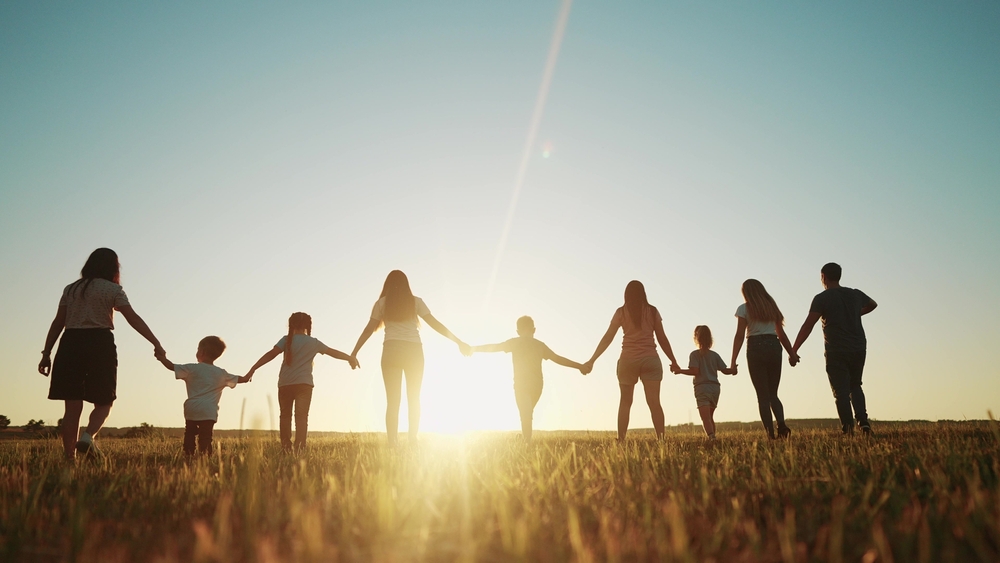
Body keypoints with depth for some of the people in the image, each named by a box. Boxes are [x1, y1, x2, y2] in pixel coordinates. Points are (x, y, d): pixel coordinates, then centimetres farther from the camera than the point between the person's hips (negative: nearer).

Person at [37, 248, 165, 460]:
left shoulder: (71, 289, 15)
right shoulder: (112, 289, 2)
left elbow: (58, 323, 11)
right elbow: (133, 318, -8)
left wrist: (46, 353, 13)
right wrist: (156, 344, -12)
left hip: (70, 344, 4)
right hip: (100, 344, -4)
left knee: (73, 406, 5)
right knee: (104, 403, 7)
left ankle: (70, 458, 2)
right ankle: (88, 436, -21)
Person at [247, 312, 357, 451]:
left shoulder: (287, 340, 1)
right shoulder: (313, 342, 7)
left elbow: (271, 354, -11)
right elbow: (333, 352, 16)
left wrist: (252, 370, -13)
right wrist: (350, 358, 31)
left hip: (285, 384, 0)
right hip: (304, 384, 0)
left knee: (285, 415, 11)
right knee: (301, 417, -1)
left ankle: (286, 447, 4)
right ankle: (299, 447, -12)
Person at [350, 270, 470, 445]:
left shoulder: (382, 303, 8)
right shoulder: (415, 301, 8)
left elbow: (369, 329, 6)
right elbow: (435, 324, 4)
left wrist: (354, 353, 11)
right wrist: (459, 342, 6)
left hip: (392, 351, 0)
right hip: (413, 351, 1)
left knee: (393, 400, 1)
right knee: (414, 399, 10)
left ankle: (392, 444, -6)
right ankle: (413, 441, 2)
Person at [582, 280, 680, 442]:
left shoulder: (621, 312, 4)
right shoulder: (652, 311, 7)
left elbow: (607, 338, 1)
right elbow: (662, 339, 7)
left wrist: (592, 361, 5)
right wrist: (673, 361, 17)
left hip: (628, 360, 0)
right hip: (650, 359, 0)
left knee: (625, 402, 8)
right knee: (654, 401, -3)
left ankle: (621, 440, 3)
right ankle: (661, 439, -11)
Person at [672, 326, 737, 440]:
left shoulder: (695, 354, -3)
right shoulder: (715, 355, 10)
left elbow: (695, 371, -14)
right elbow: (725, 370, 9)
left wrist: (680, 371, -4)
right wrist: (733, 370, 28)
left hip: (702, 388, -5)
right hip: (715, 388, 5)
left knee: (705, 418, -15)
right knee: (710, 417, 20)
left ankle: (712, 437, -34)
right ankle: (713, 437, 20)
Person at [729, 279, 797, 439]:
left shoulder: (744, 309, 2)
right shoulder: (772, 306, 15)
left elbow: (739, 336, -7)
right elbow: (781, 333, 13)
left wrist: (733, 361, -9)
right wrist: (791, 353, 19)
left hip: (756, 348, -4)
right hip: (774, 347, 4)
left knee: (763, 395, 3)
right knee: (773, 394, 13)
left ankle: (770, 433, -4)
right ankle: (781, 423, -13)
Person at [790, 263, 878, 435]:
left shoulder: (822, 298, -8)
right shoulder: (856, 294, 9)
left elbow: (808, 326, -15)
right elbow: (872, 304, 32)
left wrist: (793, 350, -16)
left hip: (836, 351, -5)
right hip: (859, 349, 5)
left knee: (841, 391, 1)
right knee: (855, 386, 20)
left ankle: (848, 428, -6)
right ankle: (863, 422, 5)